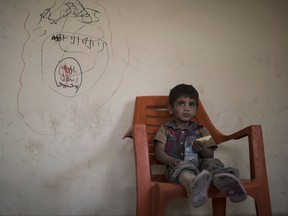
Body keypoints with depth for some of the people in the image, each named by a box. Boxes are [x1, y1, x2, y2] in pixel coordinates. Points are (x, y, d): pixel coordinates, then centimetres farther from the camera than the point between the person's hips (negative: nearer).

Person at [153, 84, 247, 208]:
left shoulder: (201, 130, 21)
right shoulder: (166, 129, 16)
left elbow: (210, 155, 14)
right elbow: (159, 153, 3)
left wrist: (202, 150, -11)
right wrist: (173, 161, -19)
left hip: (199, 164, 3)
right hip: (177, 166, -3)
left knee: (212, 162, -28)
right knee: (183, 166, -37)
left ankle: (223, 180, -65)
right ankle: (193, 184, -75)